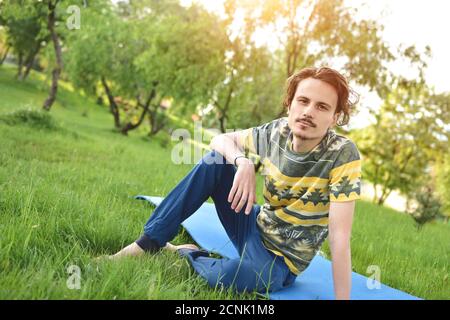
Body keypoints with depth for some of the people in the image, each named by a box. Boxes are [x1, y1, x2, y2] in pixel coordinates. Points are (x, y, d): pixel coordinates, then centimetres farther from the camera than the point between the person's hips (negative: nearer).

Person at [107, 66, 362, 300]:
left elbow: (340, 236, -26)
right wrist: (243, 162, -21)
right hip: (255, 226, 5)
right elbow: (220, 140, 1)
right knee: (215, 161, -12)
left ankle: (186, 255, -3)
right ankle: (150, 243, -5)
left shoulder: (343, 155, -23)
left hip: (281, 260, -5)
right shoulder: (277, 132, -9)